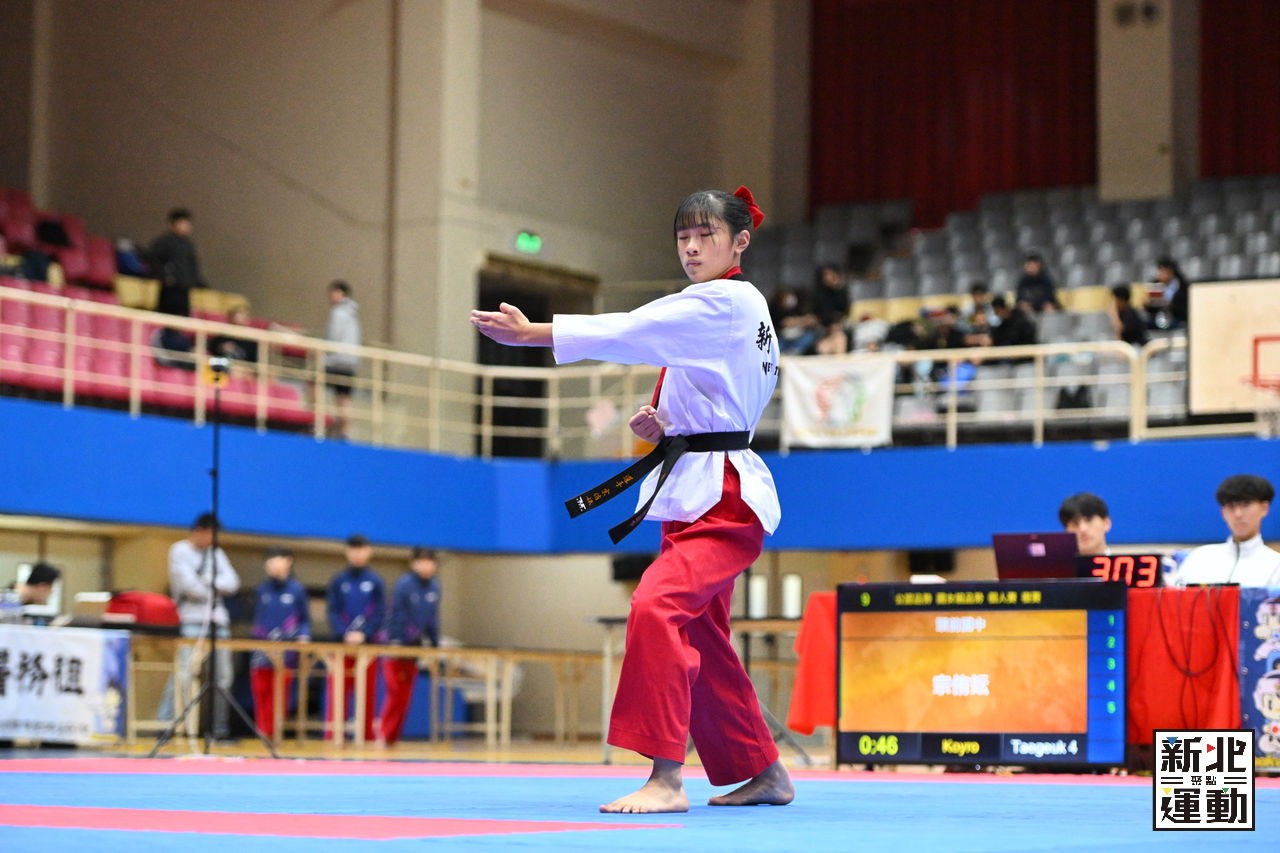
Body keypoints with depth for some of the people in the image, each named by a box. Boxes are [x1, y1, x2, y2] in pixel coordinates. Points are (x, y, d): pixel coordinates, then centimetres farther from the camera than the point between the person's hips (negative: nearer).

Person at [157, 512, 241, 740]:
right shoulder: (180, 551, 1)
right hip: (192, 620, -6)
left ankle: (219, 728, 9)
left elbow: (232, 583, 8)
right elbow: (188, 584, -10)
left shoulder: (216, 553, 19)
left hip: (217, 619, 6)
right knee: (185, 672, -17)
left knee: (223, 674, 3)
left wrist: (209, 582, -8)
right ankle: (164, 724, -15)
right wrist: (211, 593, 2)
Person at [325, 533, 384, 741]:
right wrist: (345, 634, -14)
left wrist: (363, 634, -14)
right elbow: (333, 612, 1)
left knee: (367, 690, 2)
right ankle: (334, 737, -3)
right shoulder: (338, 581, 6)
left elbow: (380, 614, 0)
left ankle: (367, 735, 6)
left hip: (368, 643, 0)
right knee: (338, 690, -4)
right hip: (342, 643, 0)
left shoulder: (375, 582, 5)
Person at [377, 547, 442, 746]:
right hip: (398, 646, -5)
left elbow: (433, 618, 10)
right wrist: (395, 642, -15)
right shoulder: (405, 584, -13)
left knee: (405, 695, 5)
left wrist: (434, 644, 6)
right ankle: (383, 734, -1)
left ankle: (392, 737, 11)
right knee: (395, 692, -8)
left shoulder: (433, 587, 4)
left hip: (415, 647, 5)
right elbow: (397, 616, -12)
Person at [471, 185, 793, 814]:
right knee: (700, 642, 15)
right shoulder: (743, 313, 20)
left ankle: (665, 779, -30)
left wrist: (530, 333, -20)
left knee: (657, 607, -27)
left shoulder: (725, 302, -11)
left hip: (722, 497, -11)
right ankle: (763, 773, 27)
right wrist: (662, 427, 7)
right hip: (696, 494, 11)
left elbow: (632, 331, -18)